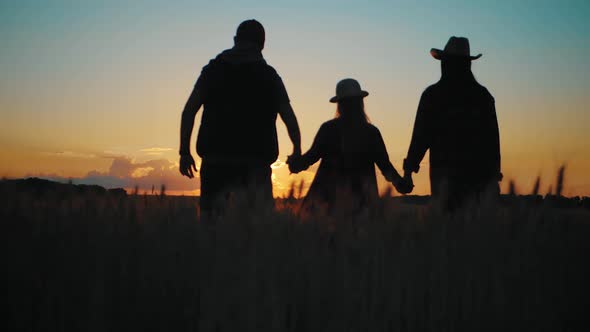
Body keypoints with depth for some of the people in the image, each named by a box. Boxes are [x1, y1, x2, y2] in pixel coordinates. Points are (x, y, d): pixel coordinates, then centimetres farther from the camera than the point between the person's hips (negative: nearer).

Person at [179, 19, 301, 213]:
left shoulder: (213, 70, 8)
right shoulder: (269, 76, 6)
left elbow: (189, 111, 1)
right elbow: (289, 118, 2)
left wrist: (185, 152, 2)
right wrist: (297, 150, 16)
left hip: (216, 161, 1)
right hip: (255, 162, -1)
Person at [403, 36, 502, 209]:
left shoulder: (432, 95, -2)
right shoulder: (483, 95, 7)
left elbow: (421, 136, -4)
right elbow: (493, 138, 10)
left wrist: (409, 169, 1)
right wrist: (494, 172, 18)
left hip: (444, 171, -2)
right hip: (478, 171, 3)